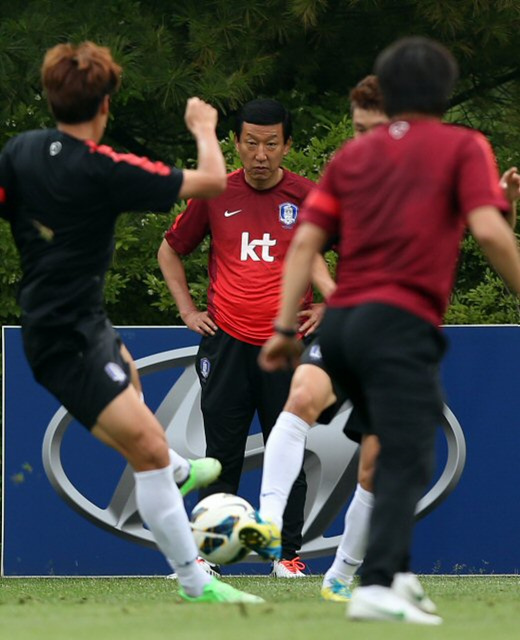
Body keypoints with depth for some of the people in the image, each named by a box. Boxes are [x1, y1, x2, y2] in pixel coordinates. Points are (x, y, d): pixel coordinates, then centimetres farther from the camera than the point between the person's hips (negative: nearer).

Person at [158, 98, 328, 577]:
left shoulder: (306, 197, 0)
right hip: (226, 344, 1)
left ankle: (289, 555, 7)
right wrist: (187, 309, 11)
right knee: (222, 456, 1)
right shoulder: (214, 196, 5)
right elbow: (170, 251, 19)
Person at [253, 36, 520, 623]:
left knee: (399, 454, 21)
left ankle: (395, 572, 16)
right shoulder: (462, 147, 3)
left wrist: (285, 327, 6)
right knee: (407, 464, -11)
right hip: (402, 323, -6)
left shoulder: (352, 155, 17)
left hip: (342, 322, 6)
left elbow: (305, 242, 7)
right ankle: (378, 586, -26)